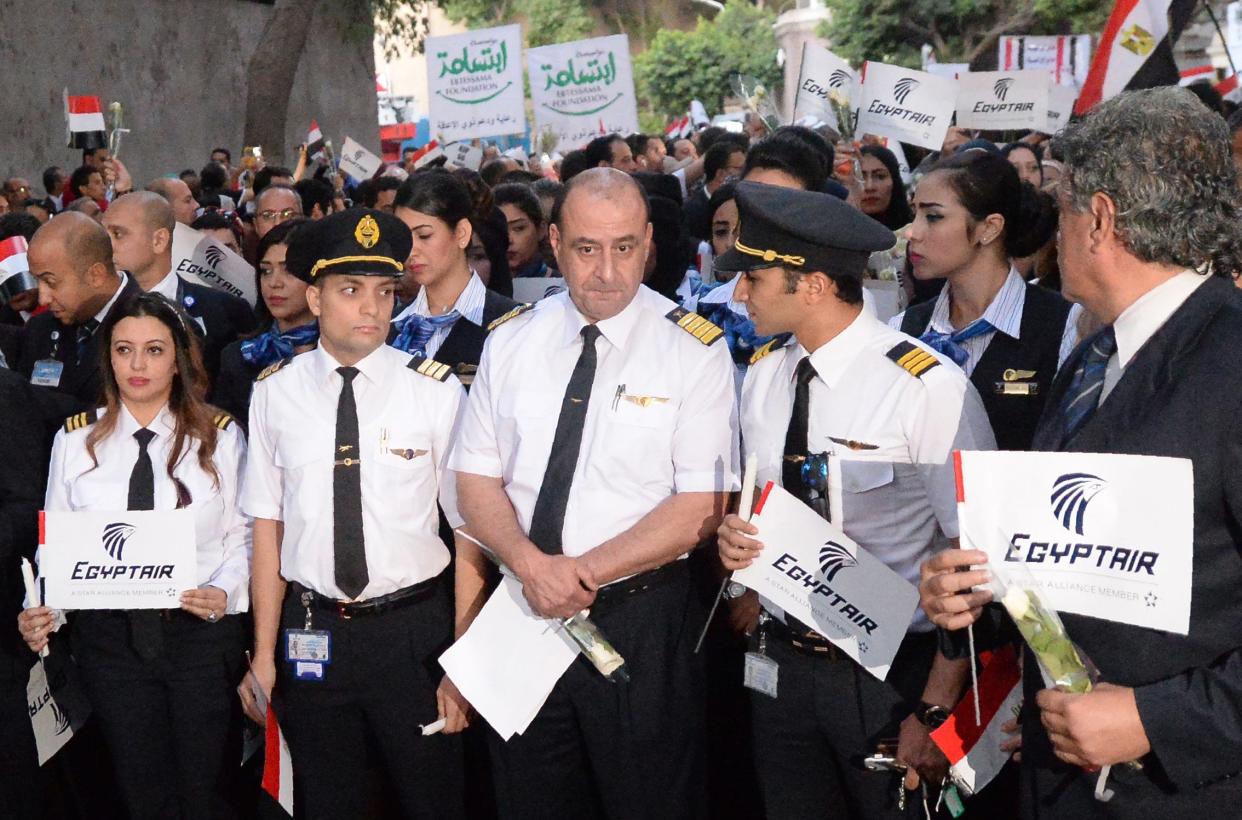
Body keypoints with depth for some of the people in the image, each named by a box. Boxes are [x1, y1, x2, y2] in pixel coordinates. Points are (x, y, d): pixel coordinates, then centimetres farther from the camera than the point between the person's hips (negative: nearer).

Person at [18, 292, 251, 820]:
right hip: (110, 636, 2)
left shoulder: (219, 436, 0)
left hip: (202, 632, -1)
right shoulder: (74, 439, 4)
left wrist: (226, 590, -17)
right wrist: (40, 610, -11)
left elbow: (244, 536, 1)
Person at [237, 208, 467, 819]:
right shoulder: (276, 393, -1)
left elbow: (470, 531, -7)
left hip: (414, 630, -2)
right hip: (312, 634, 2)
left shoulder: (436, 391, -8)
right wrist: (264, 656, 2)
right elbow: (268, 525, 3)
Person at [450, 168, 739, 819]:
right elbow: (476, 481, 4)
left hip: (644, 624, -3)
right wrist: (532, 564, -14)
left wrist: (583, 572, -18)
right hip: (523, 616, 3)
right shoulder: (510, 342, 3)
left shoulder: (695, 350, -8)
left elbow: (703, 507, -11)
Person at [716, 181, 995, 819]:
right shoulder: (762, 377, 1)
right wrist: (734, 535, -6)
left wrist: (935, 711, -17)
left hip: (893, 676, -5)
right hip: (781, 664, 5)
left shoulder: (929, 389, -18)